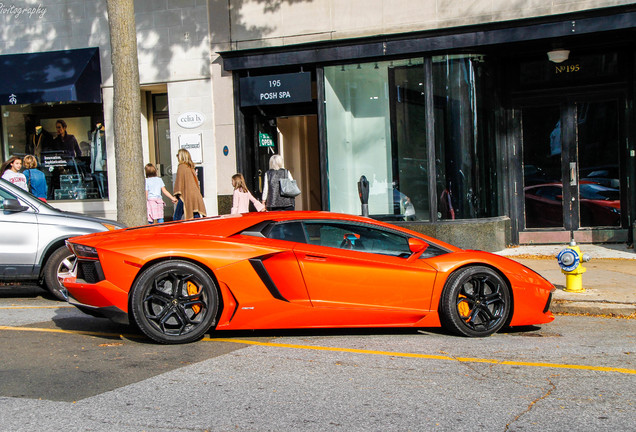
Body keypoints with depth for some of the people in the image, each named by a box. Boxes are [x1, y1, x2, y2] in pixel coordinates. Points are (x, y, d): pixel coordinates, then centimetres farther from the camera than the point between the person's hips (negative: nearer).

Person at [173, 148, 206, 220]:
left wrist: (177, 194, -7)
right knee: (196, 216, 3)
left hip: (186, 195, -7)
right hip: (195, 194, 7)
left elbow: (179, 181, -8)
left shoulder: (181, 167, -5)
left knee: (177, 217, -1)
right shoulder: (191, 167, 15)